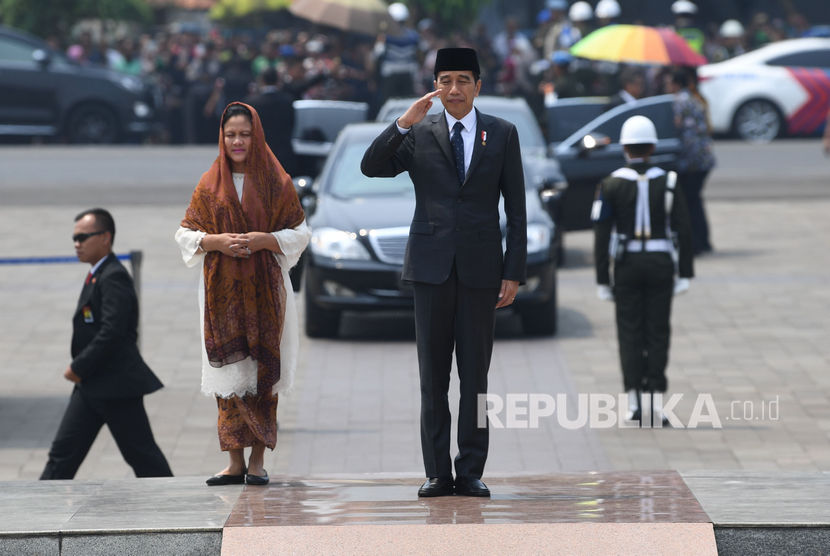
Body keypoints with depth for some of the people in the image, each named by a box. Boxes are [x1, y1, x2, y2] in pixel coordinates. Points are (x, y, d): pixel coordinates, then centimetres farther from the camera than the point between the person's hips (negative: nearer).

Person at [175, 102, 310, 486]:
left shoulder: (276, 182, 5)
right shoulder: (209, 185, 10)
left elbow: (299, 232, 5)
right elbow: (186, 234, 10)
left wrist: (264, 239, -12)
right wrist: (216, 241, -9)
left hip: (264, 289, -1)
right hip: (222, 292, 1)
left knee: (262, 369, -4)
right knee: (228, 372, -2)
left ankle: (258, 461, -1)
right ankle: (235, 461, 0)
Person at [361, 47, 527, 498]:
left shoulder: (502, 134, 6)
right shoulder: (418, 134, 7)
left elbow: (516, 208, 5)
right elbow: (371, 168, -7)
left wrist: (514, 271, -1)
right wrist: (404, 123, -17)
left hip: (480, 269, 0)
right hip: (432, 266, 0)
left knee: (475, 374, 2)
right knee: (433, 375, 2)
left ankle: (471, 472, 7)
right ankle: (437, 472, 7)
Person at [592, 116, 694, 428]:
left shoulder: (611, 185, -4)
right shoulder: (668, 183, -1)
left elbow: (601, 236, -6)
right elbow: (683, 231, -3)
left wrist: (603, 280, -1)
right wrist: (685, 274, 2)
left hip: (626, 265, -1)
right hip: (661, 265, 1)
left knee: (630, 334, 6)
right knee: (658, 333, 6)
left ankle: (635, 403, 0)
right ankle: (656, 402, 1)